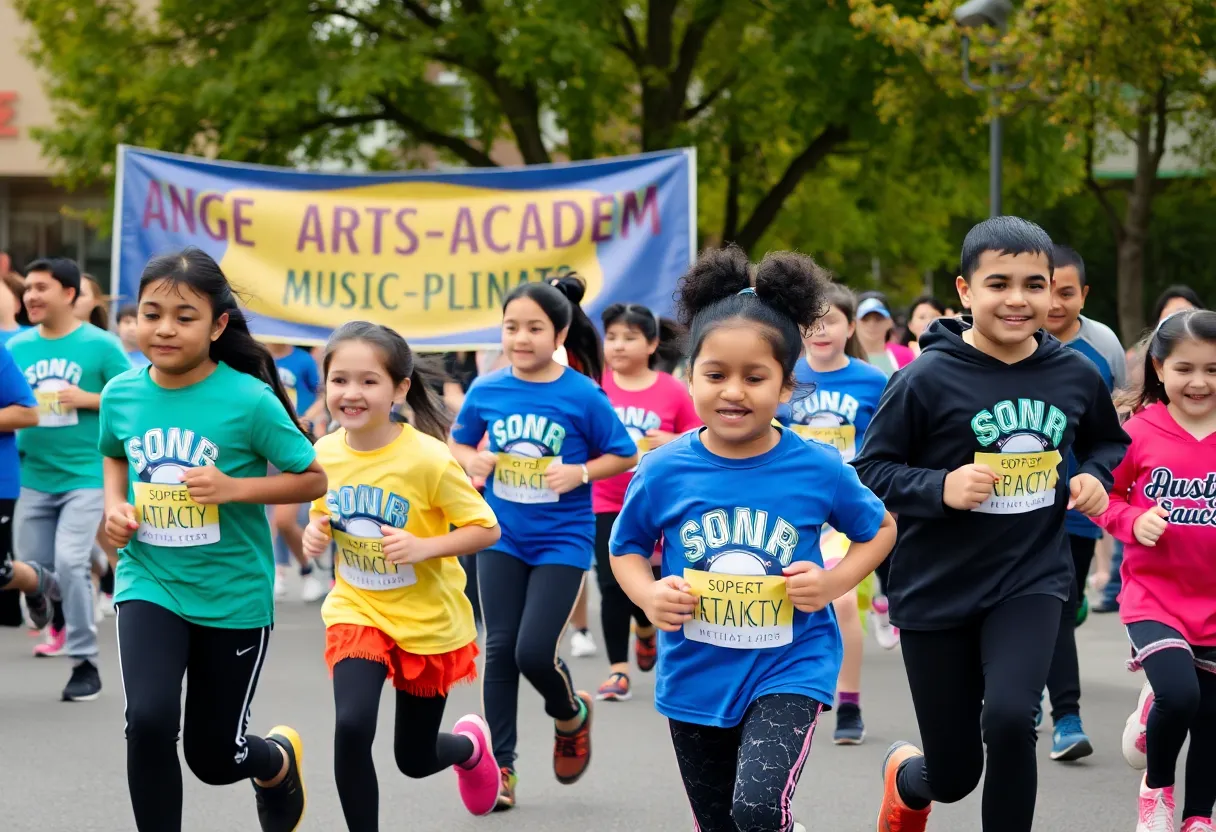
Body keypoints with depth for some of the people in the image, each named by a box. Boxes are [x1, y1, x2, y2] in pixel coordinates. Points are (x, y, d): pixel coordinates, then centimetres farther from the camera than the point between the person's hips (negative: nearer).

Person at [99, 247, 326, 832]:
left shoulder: (248, 399, -16)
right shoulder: (121, 394, -3)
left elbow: (313, 479, -8)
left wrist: (234, 487, -22)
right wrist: (114, 505, 0)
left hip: (233, 597, -2)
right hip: (150, 584, 2)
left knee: (215, 756, 11)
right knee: (148, 721, -23)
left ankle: (279, 759, 47)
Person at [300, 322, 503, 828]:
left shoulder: (427, 458, -22)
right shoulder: (325, 453, -8)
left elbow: (486, 529, -15)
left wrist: (423, 547, -30)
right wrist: (315, 533, -10)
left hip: (428, 620, -2)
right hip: (356, 610, 2)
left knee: (414, 759, 13)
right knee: (351, 728, -23)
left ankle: (470, 745, 49)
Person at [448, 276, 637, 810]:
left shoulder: (583, 396, -11)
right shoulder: (486, 391, -2)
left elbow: (625, 456, -1)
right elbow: (458, 444, 14)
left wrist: (580, 472, -18)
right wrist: (473, 461, -8)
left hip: (561, 541, -3)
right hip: (502, 538, 3)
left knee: (534, 651, -10)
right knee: (500, 649, 2)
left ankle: (571, 714, 23)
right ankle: (502, 767, 12)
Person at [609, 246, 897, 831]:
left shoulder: (818, 469, -10)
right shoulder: (663, 472, -8)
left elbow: (879, 529, 7)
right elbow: (626, 547, 8)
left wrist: (834, 581, -11)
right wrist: (649, 595, -13)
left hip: (790, 668, -3)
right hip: (696, 678, 3)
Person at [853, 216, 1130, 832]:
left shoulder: (1076, 376, -2)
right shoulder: (927, 380, -13)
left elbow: (1109, 442, 18)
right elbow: (869, 470, -9)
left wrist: (1095, 476, -4)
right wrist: (940, 488, -24)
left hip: (1031, 579, 2)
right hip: (937, 590, -1)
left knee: (1009, 717, -26)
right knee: (954, 774, 8)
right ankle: (904, 779, 46)